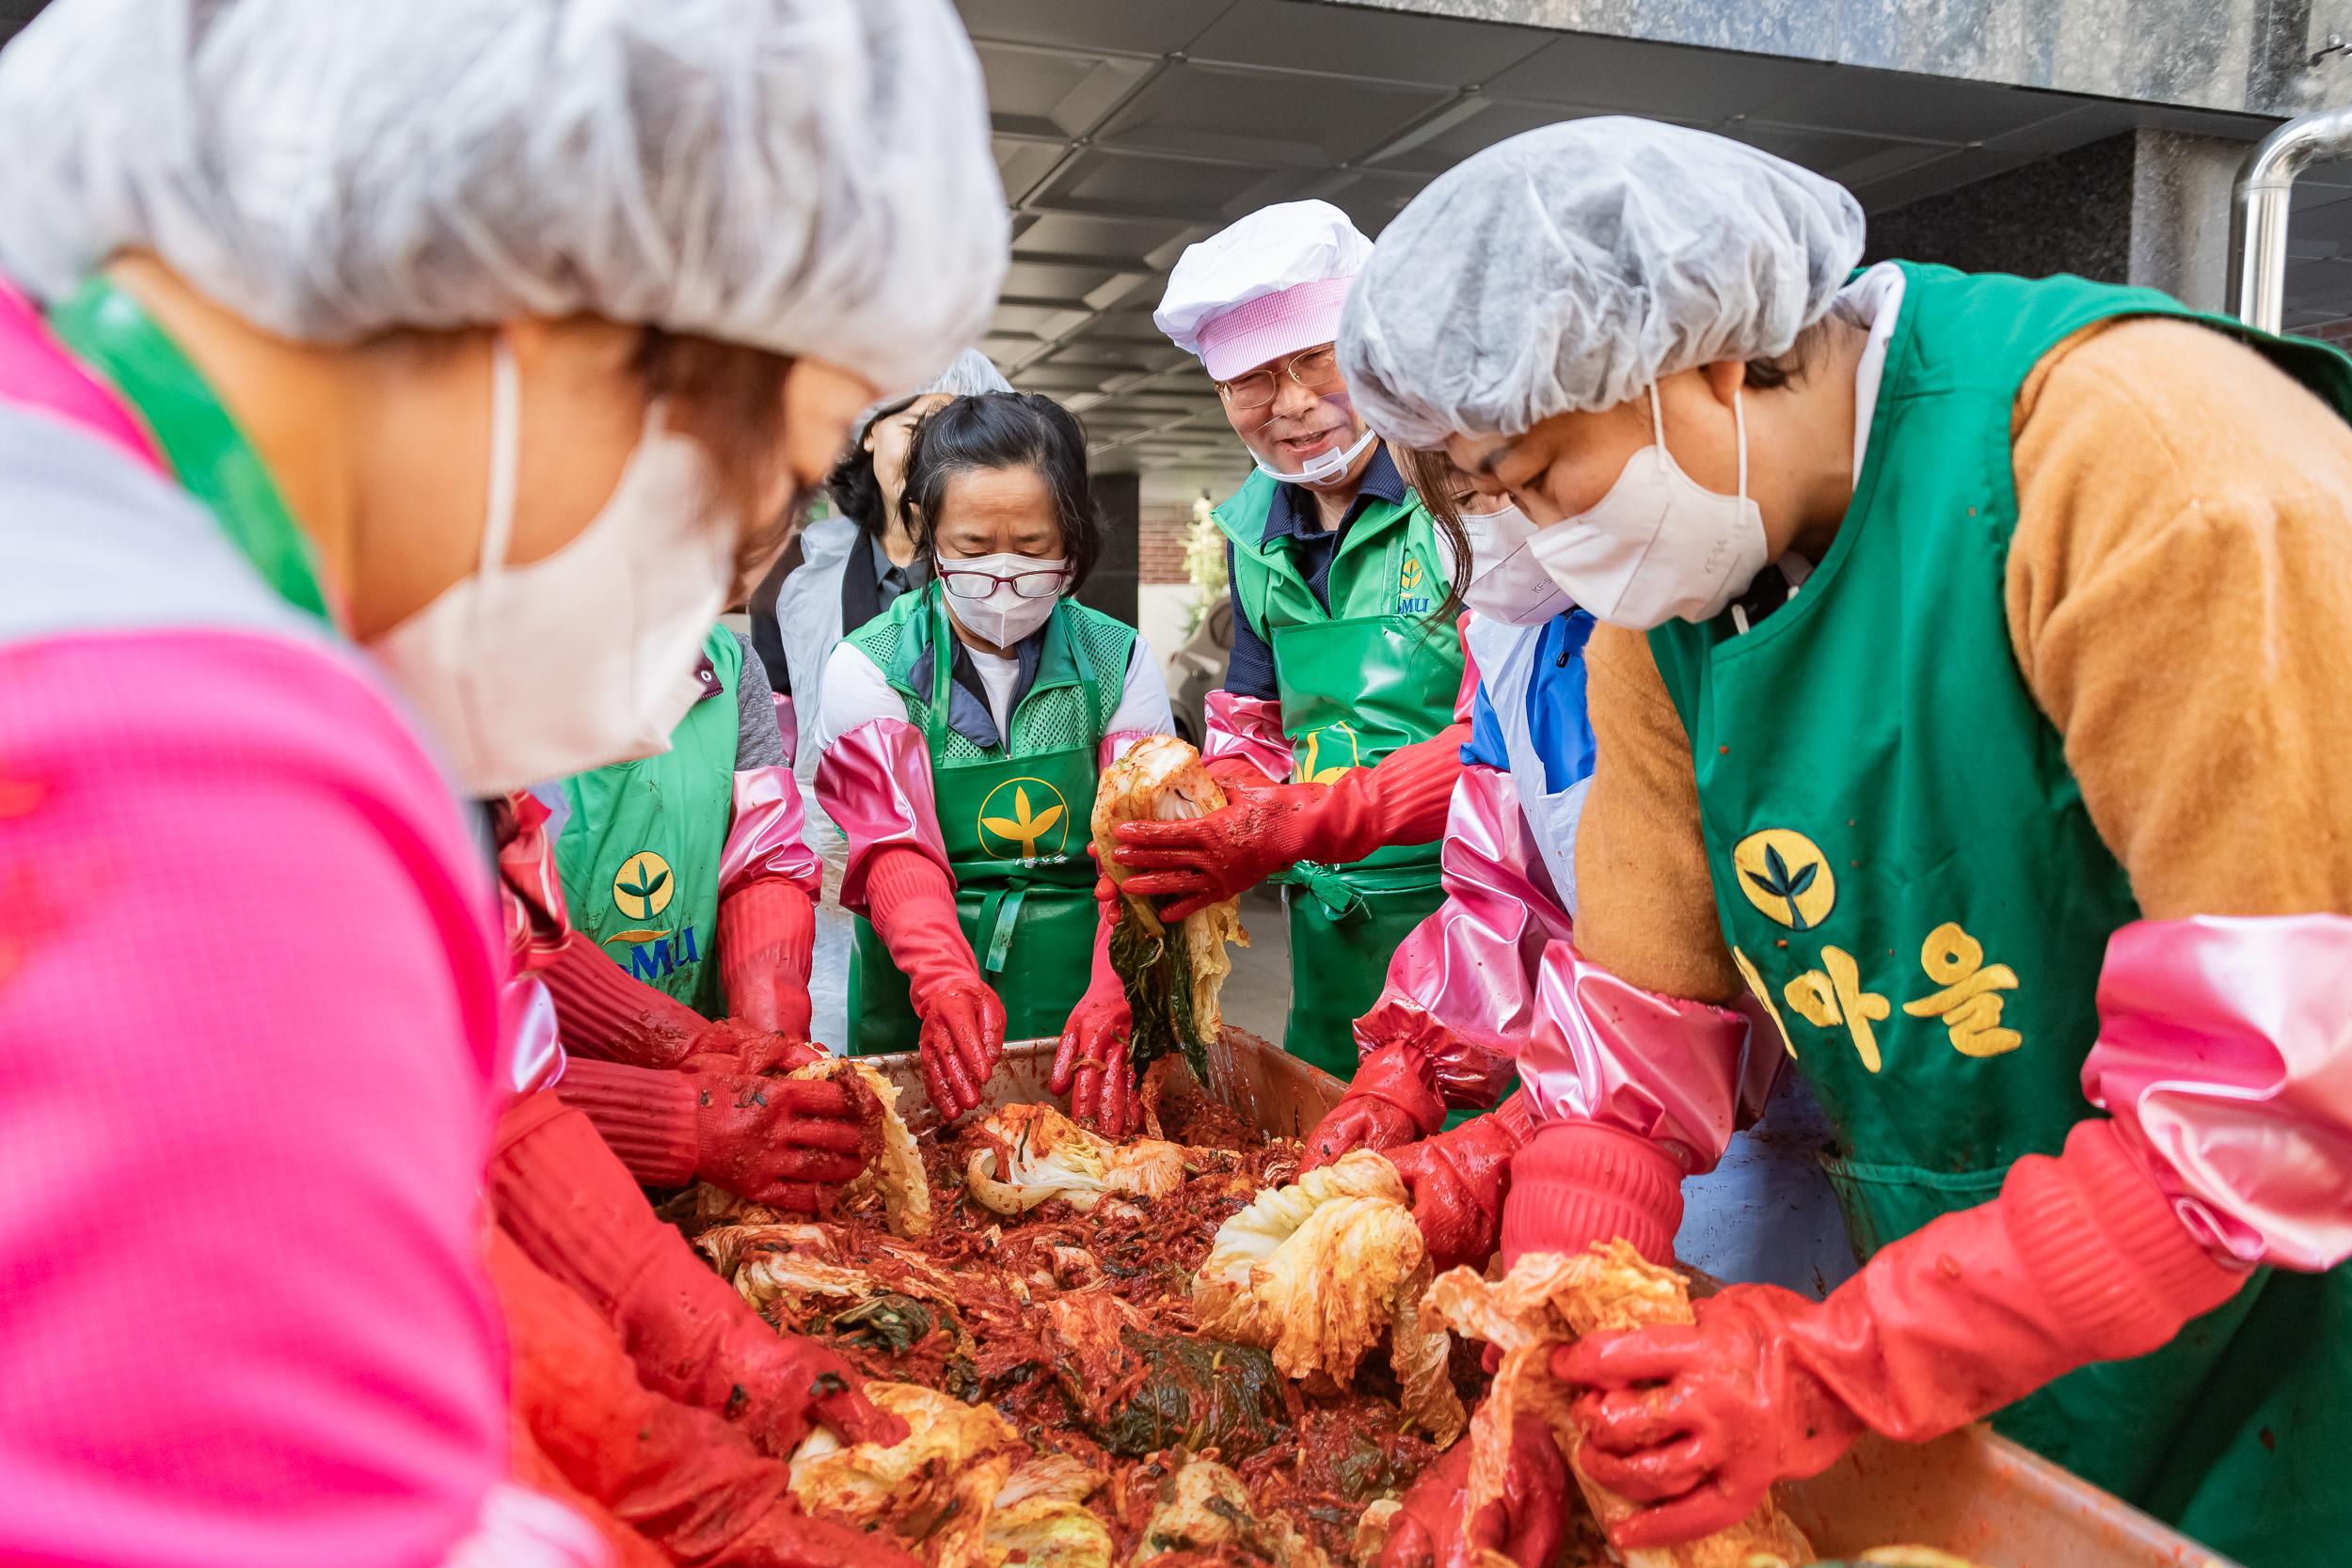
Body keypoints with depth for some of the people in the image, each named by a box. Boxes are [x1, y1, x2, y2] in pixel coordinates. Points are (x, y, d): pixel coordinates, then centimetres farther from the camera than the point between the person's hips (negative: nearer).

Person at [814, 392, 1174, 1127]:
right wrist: (945, 979, -29)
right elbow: (896, 847, -11)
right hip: (917, 1016, -1)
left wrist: (1114, 997, -21)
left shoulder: (1120, 664, 2)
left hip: (1080, 1011, 1)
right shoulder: (869, 669, -2)